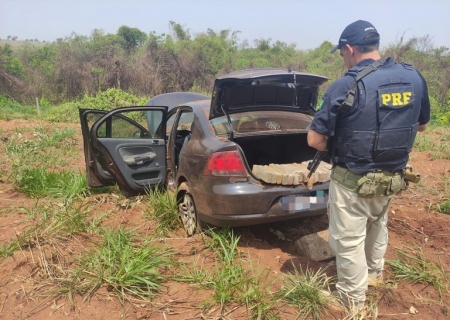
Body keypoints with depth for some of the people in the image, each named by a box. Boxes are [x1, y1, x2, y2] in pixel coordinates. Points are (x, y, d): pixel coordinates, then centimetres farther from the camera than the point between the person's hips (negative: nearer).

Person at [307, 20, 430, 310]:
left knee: (349, 240, 11)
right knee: (377, 224, 30)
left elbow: (315, 139, -20)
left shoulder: (347, 86, -22)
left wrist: (337, 149, -1)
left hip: (353, 181, -6)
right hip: (392, 176, 7)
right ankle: (374, 273, 52)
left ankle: (353, 298, 28)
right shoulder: (414, 78, -3)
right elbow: (421, 125, 12)